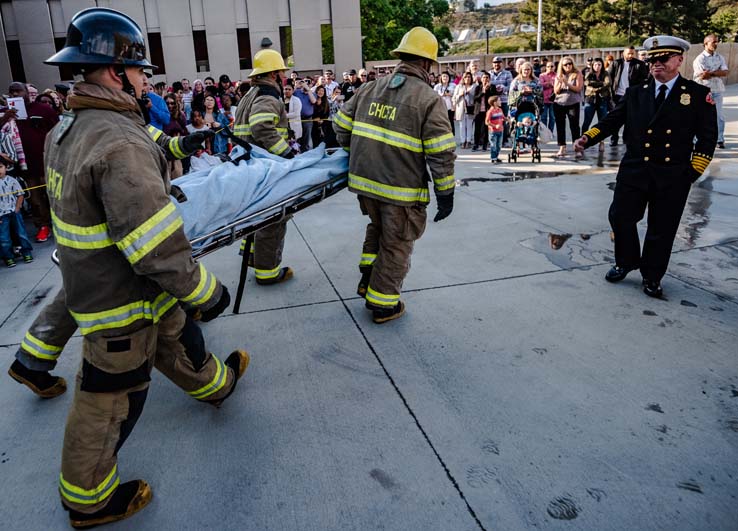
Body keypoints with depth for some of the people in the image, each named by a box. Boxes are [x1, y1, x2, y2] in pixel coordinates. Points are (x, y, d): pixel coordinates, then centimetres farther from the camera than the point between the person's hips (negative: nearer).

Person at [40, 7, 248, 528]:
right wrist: (206, 293, -20)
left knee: (177, 338, 29)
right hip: (121, 302, -9)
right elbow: (157, 246, -33)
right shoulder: (121, 143, -30)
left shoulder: (66, 129, 3)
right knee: (111, 401, 10)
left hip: (93, 283, 9)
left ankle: (215, 383, 55)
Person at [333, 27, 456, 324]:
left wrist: (355, 154, 27)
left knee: (377, 228, 30)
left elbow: (342, 125, 13)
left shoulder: (372, 89, 6)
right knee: (396, 245, 11)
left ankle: (368, 281, 34)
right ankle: (382, 304, 22)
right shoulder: (429, 99, -10)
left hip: (364, 181, 6)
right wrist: (446, 194, -5)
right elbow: (441, 153, -13)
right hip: (401, 190, -5)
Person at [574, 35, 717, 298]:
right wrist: (587, 138, -14)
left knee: (662, 228, 6)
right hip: (634, 169, 2)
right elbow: (612, 121, 3)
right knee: (620, 217, 1)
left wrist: (693, 171, -3)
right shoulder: (635, 93, 9)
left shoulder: (699, 95, 2)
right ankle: (626, 262, 27)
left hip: (673, 176, -1)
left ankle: (652, 277, 24)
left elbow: (707, 137, 3)